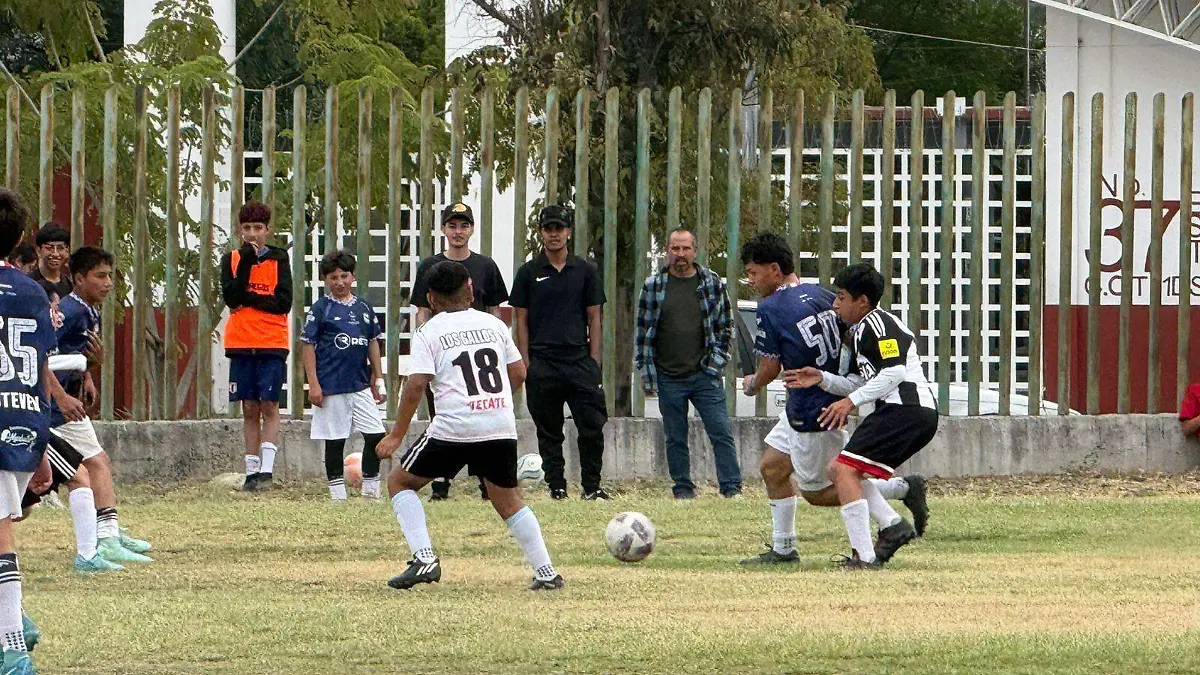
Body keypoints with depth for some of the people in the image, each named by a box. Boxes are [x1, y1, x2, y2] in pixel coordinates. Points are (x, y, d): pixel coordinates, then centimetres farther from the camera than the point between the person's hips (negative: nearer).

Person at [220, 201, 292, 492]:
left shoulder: (279, 259, 4)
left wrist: (247, 298, -9)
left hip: (272, 345, -2)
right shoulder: (231, 259, 9)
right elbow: (231, 297, -6)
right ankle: (252, 471, 6)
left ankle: (267, 469, -13)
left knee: (269, 405, -8)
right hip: (241, 345, 2)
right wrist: (245, 262, -13)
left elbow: (283, 302, -5)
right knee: (249, 409, 4)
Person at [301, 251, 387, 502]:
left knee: (376, 435, -3)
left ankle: (370, 490, 9)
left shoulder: (363, 308, 10)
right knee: (335, 442, 2)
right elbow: (308, 346, -4)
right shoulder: (320, 309, -3)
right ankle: (338, 495, 10)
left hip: (361, 385, 4)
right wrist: (313, 384, -10)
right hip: (331, 387, -4)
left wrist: (378, 380, 14)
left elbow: (373, 343, 17)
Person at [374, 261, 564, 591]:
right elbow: (518, 373, 17)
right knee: (509, 501, 21)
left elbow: (416, 386, -8)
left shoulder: (429, 333, 2)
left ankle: (424, 558, -1)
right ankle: (546, 572, 13)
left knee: (399, 480, 14)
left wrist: (396, 436, -2)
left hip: (453, 429, -4)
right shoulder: (494, 325, 13)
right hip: (502, 428, 4)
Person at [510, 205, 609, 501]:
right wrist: (525, 364, -3)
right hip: (542, 363, 0)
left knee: (592, 426, -7)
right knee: (549, 432, 3)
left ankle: (591, 486, 1)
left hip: (579, 362, 0)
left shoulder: (585, 271, 10)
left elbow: (594, 318, 10)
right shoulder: (528, 273, 7)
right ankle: (556, 486, 10)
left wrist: (594, 362, 1)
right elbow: (521, 321, 6)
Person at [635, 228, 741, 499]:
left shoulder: (712, 283, 4)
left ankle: (732, 487, -4)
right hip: (669, 379, 1)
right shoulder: (653, 286, 3)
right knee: (676, 439, 5)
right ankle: (683, 489, 14)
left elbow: (725, 326, 10)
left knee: (721, 433, -6)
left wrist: (716, 362, 1)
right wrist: (646, 374, 2)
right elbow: (643, 332, 6)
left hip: (705, 375, -1)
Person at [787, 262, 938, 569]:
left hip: (904, 409, -11)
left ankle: (864, 555, -20)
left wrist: (851, 401, -18)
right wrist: (822, 379, 9)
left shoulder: (877, 323, -8)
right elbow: (858, 382, 25)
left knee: (845, 471, -15)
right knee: (839, 471, 15)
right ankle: (893, 526, 4)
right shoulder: (859, 331, 25)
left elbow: (894, 372, -19)